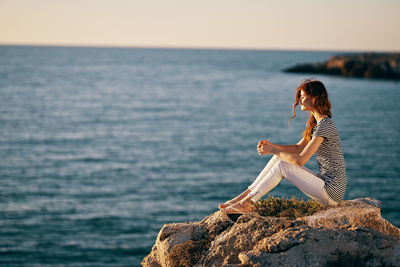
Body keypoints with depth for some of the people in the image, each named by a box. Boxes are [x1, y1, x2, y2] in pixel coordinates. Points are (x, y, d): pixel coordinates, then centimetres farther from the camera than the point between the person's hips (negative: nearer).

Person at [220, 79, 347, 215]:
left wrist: (273, 150, -10)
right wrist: (272, 145, 3)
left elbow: (300, 160, -22)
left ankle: (245, 202, -7)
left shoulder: (325, 125, -20)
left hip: (331, 192, -9)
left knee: (281, 166, -15)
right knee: (278, 158, 3)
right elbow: (298, 148, 20)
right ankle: (246, 195, 3)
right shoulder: (315, 123, 13)